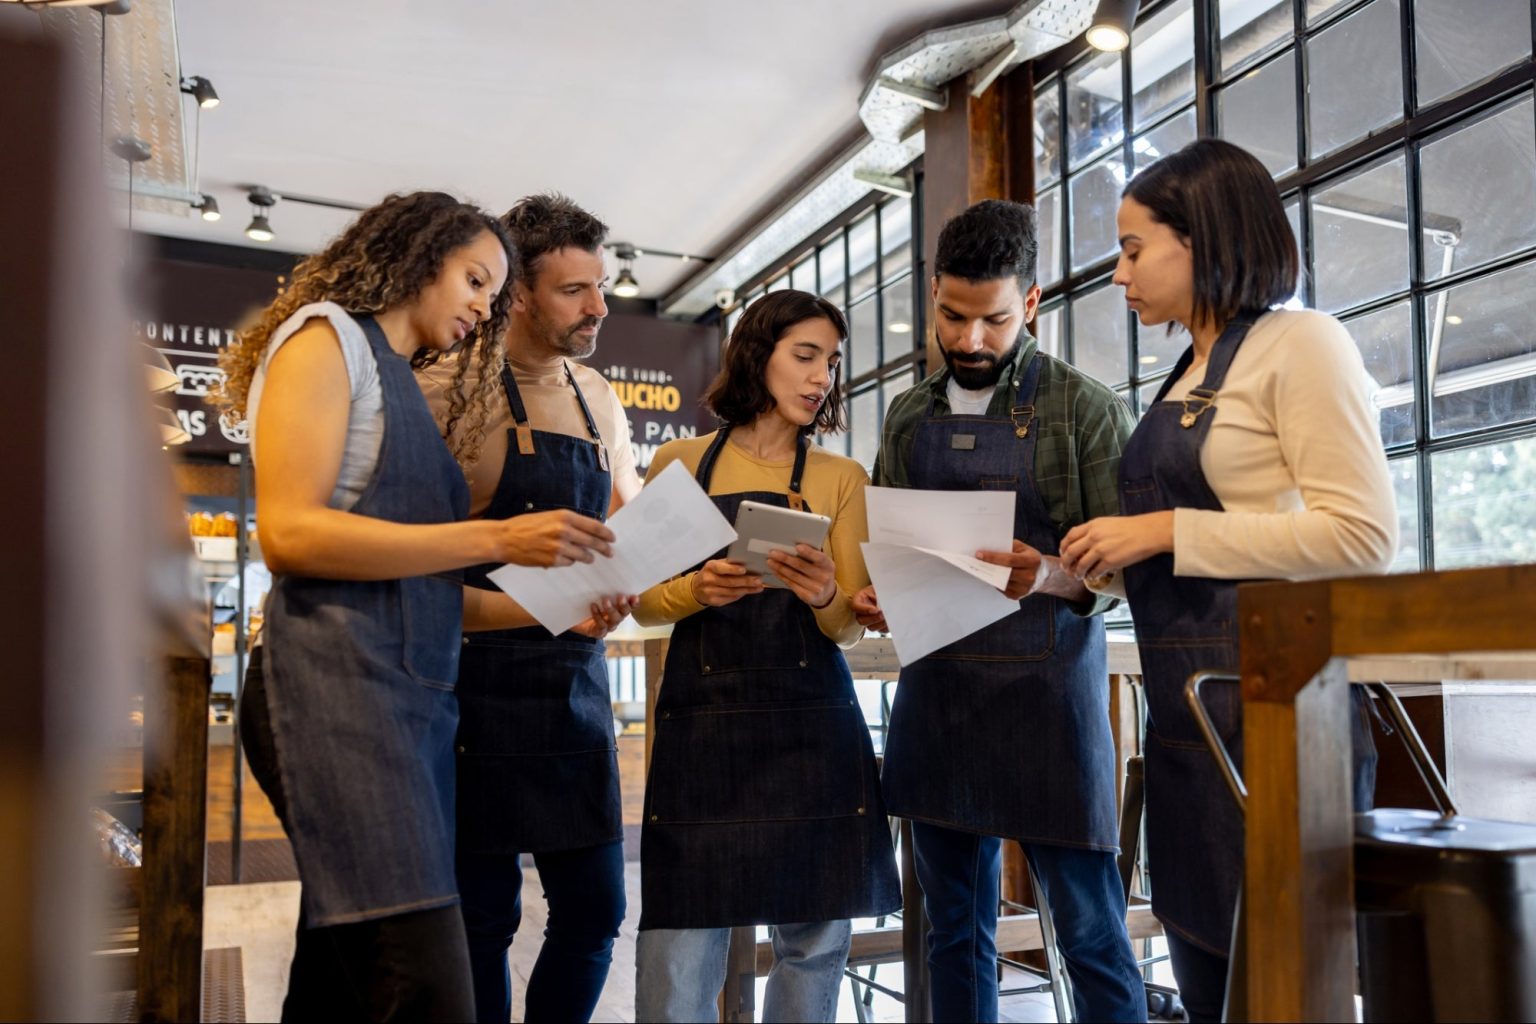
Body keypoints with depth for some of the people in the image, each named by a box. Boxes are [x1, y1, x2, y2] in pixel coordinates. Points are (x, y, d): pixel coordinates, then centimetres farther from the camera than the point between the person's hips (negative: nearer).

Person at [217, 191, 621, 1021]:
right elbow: (288, 531, -12)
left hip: (412, 696, 9)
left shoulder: (402, 386, 26)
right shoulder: (328, 335, 3)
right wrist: (495, 539, -14)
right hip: (339, 684, -9)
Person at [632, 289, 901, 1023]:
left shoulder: (840, 479, 10)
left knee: (814, 939, 4)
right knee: (679, 946, -4)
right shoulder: (679, 464, 9)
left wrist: (826, 596, -16)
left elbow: (849, 628, 6)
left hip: (812, 728, 1)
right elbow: (645, 604, 8)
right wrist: (698, 590, -12)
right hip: (700, 720, -1)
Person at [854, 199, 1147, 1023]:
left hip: (1045, 691, -4)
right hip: (932, 690, 5)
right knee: (954, 931, 14)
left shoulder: (1085, 409, -3)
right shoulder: (906, 417, 12)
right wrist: (871, 598, -3)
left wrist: (1051, 577, -27)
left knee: (1090, 934, 2)